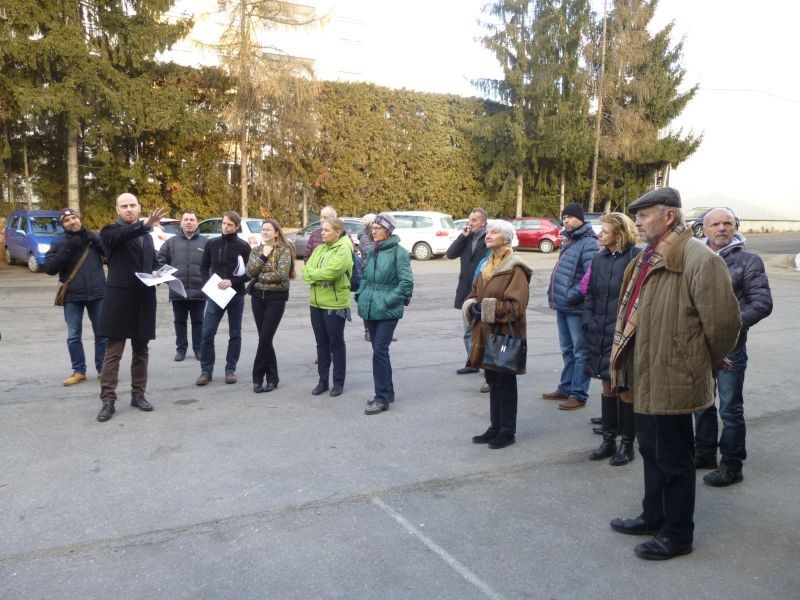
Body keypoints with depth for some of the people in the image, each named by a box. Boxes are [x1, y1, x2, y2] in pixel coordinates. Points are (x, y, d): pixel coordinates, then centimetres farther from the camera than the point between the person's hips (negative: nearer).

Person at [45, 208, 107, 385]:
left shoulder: (93, 237, 6)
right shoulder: (60, 243, 3)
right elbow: (49, 268, -6)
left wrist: (92, 238, -13)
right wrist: (68, 248, -14)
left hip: (97, 294, 0)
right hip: (72, 297, 0)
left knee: (102, 333, 7)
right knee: (74, 336, 5)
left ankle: (103, 368, 18)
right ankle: (79, 371, 15)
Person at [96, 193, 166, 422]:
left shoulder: (147, 236, 18)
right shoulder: (111, 230, -1)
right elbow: (119, 236, -25)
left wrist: (156, 273, 2)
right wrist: (145, 224, -42)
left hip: (143, 300, 5)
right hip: (119, 299, -5)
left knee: (141, 351, 11)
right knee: (113, 352, -2)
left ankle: (138, 395, 20)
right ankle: (108, 400, 2)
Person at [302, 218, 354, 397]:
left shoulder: (344, 250, -12)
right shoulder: (319, 249, 11)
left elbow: (331, 272, -24)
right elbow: (306, 271, 4)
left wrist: (311, 274, -8)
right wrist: (318, 276, -15)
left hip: (335, 303, -7)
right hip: (316, 303, 7)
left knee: (336, 343, 5)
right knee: (321, 343, 13)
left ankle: (338, 382, 16)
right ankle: (322, 380, 23)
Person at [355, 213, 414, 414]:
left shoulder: (398, 252, -10)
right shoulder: (370, 251, 11)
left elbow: (406, 282, -13)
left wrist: (388, 300, -16)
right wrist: (361, 295, 9)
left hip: (387, 311, -7)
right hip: (370, 308, 7)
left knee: (380, 352, -9)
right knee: (379, 351, 14)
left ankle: (382, 398, 0)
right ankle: (387, 391, 27)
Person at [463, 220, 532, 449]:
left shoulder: (515, 268, -12)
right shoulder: (487, 266, 13)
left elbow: (516, 305, -20)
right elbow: (472, 295, 14)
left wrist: (486, 307, -19)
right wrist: (473, 307, -8)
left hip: (505, 335, -7)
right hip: (486, 334, 8)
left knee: (506, 384, 3)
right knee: (493, 383, 15)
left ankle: (508, 431, 15)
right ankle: (495, 427, 26)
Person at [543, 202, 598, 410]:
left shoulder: (588, 243, -15)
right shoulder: (569, 241, 15)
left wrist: (571, 296, -23)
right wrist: (555, 294, 14)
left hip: (576, 308, -9)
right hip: (562, 306, 9)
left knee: (580, 352, 0)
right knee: (567, 350, 18)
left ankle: (578, 394, 7)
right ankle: (566, 388, 29)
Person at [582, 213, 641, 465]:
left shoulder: (636, 257, -12)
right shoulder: (599, 258, 8)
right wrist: (589, 321, 3)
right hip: (601, 334, 6)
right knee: (607, 387, 14)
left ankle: (627, 444, 19)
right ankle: (609, 440, 26)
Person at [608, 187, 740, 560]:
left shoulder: (698, 259, -19)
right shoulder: (648, 259, 12)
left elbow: (723, 320, -19)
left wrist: (705, 365, -6)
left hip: (671, 380, -9)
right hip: (644, 376, 9)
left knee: (673, 459, 6)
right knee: (651, 452, 22)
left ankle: (677, 535, 22)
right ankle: (654, 517, 39)